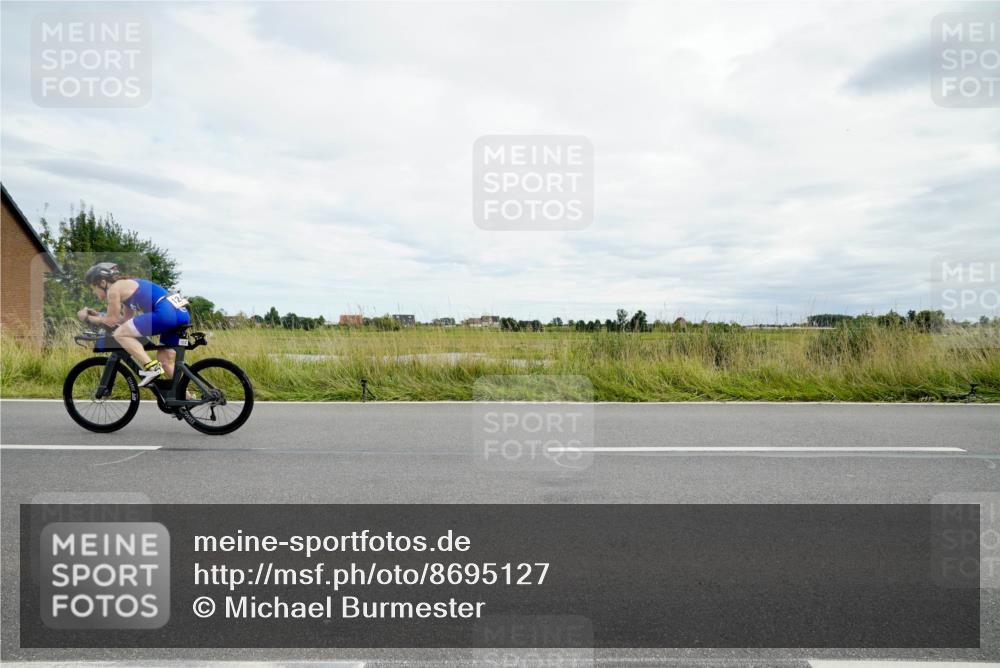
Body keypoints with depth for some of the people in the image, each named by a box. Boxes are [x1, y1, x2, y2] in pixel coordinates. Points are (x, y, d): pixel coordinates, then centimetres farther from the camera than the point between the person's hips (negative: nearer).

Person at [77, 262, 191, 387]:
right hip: (181, 313, 9)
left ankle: (151, 367, -9)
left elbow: (112, 321, 8)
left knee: (119, 334, -1)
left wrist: (87, 318, 22)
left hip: (166, 313, -9)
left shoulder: (114, 288, 4)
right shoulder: (128, 285, 29)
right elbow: (127, 321, 31)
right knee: (164, 360, 19)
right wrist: (97, 315, 35)